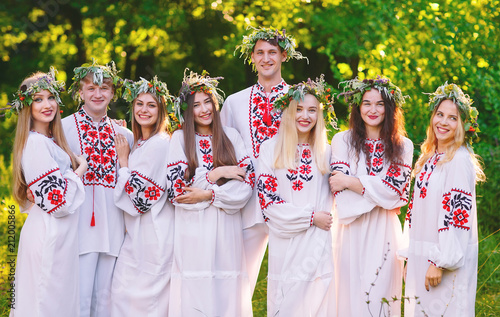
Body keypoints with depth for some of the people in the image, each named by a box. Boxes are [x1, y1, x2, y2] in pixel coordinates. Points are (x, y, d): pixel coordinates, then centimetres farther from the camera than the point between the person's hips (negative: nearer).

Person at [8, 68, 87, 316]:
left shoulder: (48, 140, 13)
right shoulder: (35, 143, -17)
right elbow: (59, 200, -20)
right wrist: (80, 170, -6)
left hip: (60, 233, 10)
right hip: (49, 233, -10)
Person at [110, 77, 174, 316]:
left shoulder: (159, 144, -15)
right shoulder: (139, 143, 13)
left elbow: (139, 195, -17)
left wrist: (123, 160, -7)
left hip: (152, 232, -9)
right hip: (137, 232, 9)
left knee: (145, 297, -2)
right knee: (121, 290, 11)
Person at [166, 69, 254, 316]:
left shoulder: (230, 136, 9)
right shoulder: (180, 138, 4)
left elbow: (247, 182, 0)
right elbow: (176, 188, -5)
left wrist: (208, 195, -10)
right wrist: (216, 173, -7)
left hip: (226, 230, 2)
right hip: (193, 232, -2)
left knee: (227, 293, -1)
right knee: (194, 295, -5)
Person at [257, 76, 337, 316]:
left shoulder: (325, 152, 10)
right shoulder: (271, 149, 2)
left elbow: (329, 202, 13)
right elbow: (267, 201, -4)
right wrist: (310, 217, -8)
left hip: (318, 246, 2)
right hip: (285, 245, -2)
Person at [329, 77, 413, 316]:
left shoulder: (402, 146, 8)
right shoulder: (342, 141, 4)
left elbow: (396, 189, -6)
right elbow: (340, 190, -6)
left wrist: (351, 182, -8)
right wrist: (380, 194, -11)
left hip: (384, 233, 1)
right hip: (352, 230, -1)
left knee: (381, 295, 1)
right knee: (351, 294, 1)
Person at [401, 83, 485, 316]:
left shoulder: (459, 161, -13)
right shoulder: (428, 158, 11)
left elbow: (457, 214, -18)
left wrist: (440, 262, -20)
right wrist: (410, 257, 15)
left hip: (447, 260, -8)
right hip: (420, 257, 8)